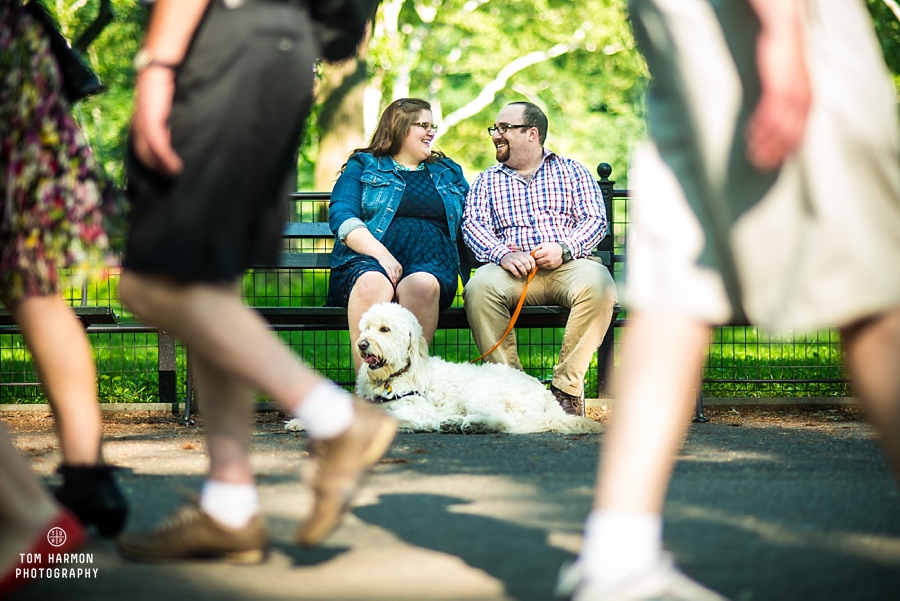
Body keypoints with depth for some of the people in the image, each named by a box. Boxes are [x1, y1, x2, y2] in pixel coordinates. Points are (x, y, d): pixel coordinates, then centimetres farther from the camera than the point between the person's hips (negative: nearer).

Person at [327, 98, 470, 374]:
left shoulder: (449, 172, 28)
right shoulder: (363, 166, 17)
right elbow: (341, 216, 1)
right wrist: (381, 254, -15)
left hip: (431, 261, 2)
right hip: (367, 260, -2)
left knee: (422, 284, -37)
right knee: (372, 283, -39)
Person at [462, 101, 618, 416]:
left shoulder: (572, 171, 21)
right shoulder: (486, 181, 24)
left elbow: (595, 219, 8)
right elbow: (474, 224, 7)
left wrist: (564, 248, -13)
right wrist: (503, 254, -15)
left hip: (567, 265, 0)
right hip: (513, 269, 1)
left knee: (597, 283, -36)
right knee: (480, 287, -35)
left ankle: (566, 386, -27)